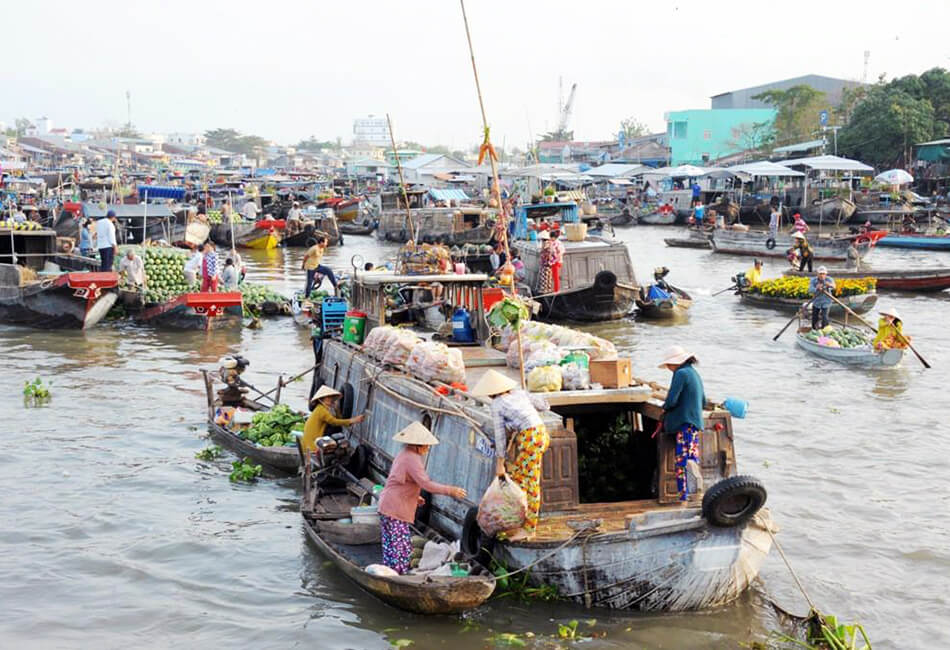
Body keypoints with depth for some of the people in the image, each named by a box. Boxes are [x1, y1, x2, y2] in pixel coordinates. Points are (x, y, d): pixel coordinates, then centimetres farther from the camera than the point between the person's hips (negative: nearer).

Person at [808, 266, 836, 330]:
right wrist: (817, 289, -47)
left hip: (826, 303, -2)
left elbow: (833, 286, -38)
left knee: (824, 317, -16)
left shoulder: (829, 280, -17)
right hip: (816, 302, 2)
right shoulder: (813, 280, -12)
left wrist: (830, 285, -63)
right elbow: (810, 291, -25)